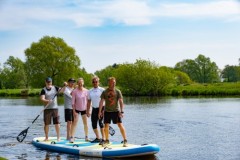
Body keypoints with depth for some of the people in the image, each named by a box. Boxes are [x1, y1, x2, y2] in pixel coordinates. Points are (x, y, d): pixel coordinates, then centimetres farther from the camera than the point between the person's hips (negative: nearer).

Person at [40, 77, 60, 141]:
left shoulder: (55, 88, 6)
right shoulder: (43, 90, -3)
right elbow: (42, 99, -14)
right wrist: (47, 101, -31)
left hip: (55, 108, 2)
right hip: (47, 109, -2)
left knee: (57, 123, -1)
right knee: (46, 124, 3)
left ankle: (58, 137, 8)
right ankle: (46, 137, 16)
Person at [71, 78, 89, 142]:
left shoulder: (86, 91, -5)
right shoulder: (75, 91, -12)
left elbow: (88, 101, 2)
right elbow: (73, 102, -10)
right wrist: (74, 111, -13)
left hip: (84, 109, 3)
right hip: (77, 109, -3)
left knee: (85, 123, 10)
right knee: (75, 123, -8)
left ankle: (86, 137, 20)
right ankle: (72, 137, -9)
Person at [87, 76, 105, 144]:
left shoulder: (102, 90, -5)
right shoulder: (90, 91, 10)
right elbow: (89, 102, 15)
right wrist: (88, 111, 13)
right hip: (94, 109, 6)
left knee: (100, 122, -17)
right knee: (94, 124, 7)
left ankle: (103, 138, -13)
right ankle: (98, 138, 23)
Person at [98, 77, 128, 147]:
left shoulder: (117, 91, -1)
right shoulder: (105, 92, 1)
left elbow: (121, 101, -6)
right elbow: (101, 102, 1)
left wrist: (121, 111, -14)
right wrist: (100, 111, -4)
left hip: (116, 111, -1)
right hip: (107, 111, 2)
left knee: (120, 125, -7)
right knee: (106, 126, 4)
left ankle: (125, 140, -1)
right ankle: (106, 140, 22)